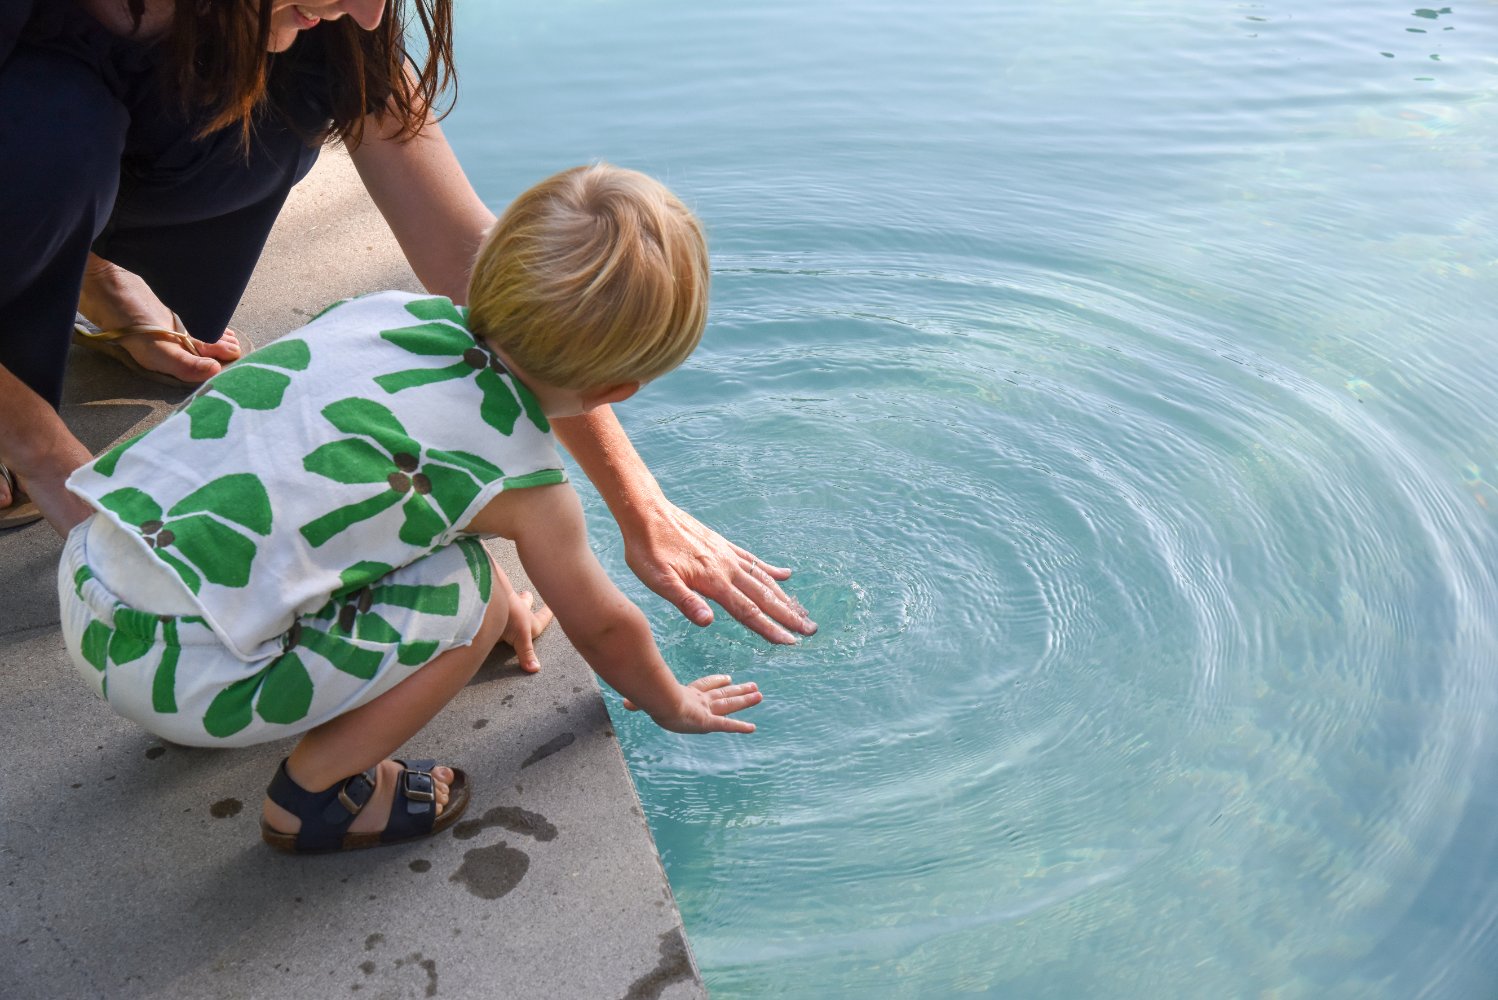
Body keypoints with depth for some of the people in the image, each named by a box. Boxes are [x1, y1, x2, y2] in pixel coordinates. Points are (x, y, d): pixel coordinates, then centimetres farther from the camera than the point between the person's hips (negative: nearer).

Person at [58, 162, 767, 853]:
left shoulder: (395, 309, 7)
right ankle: (316, 792, 8)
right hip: (175, 675, -7)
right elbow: (602, 626, 11)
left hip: (80, 572, 7)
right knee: (469, 596, -3)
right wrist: (673, 706, 32)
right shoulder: (525, 482, -8)